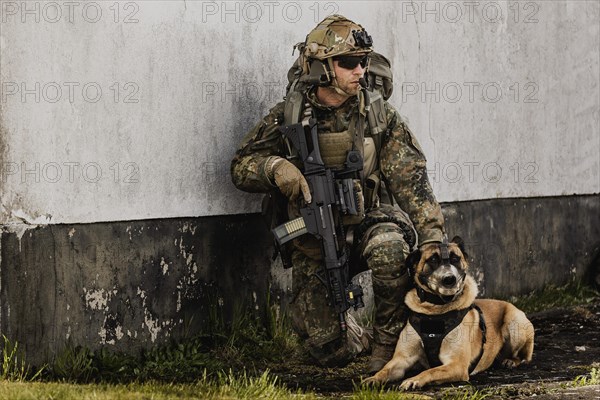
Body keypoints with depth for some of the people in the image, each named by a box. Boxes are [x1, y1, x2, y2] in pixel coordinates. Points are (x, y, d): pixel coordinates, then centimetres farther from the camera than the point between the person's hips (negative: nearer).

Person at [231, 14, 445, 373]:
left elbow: (410, 178, -8)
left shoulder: (379, 115, -4)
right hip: (314, 242, 0)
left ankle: (388, 342, -14)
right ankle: (360, 339, 30)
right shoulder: (288, 117, -5)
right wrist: (275, 168, -23)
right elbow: (241, 166, 0)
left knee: (389, 248, -39)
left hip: (369, 220, 0)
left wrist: (432, 235, -19)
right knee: (330, 350, -10)